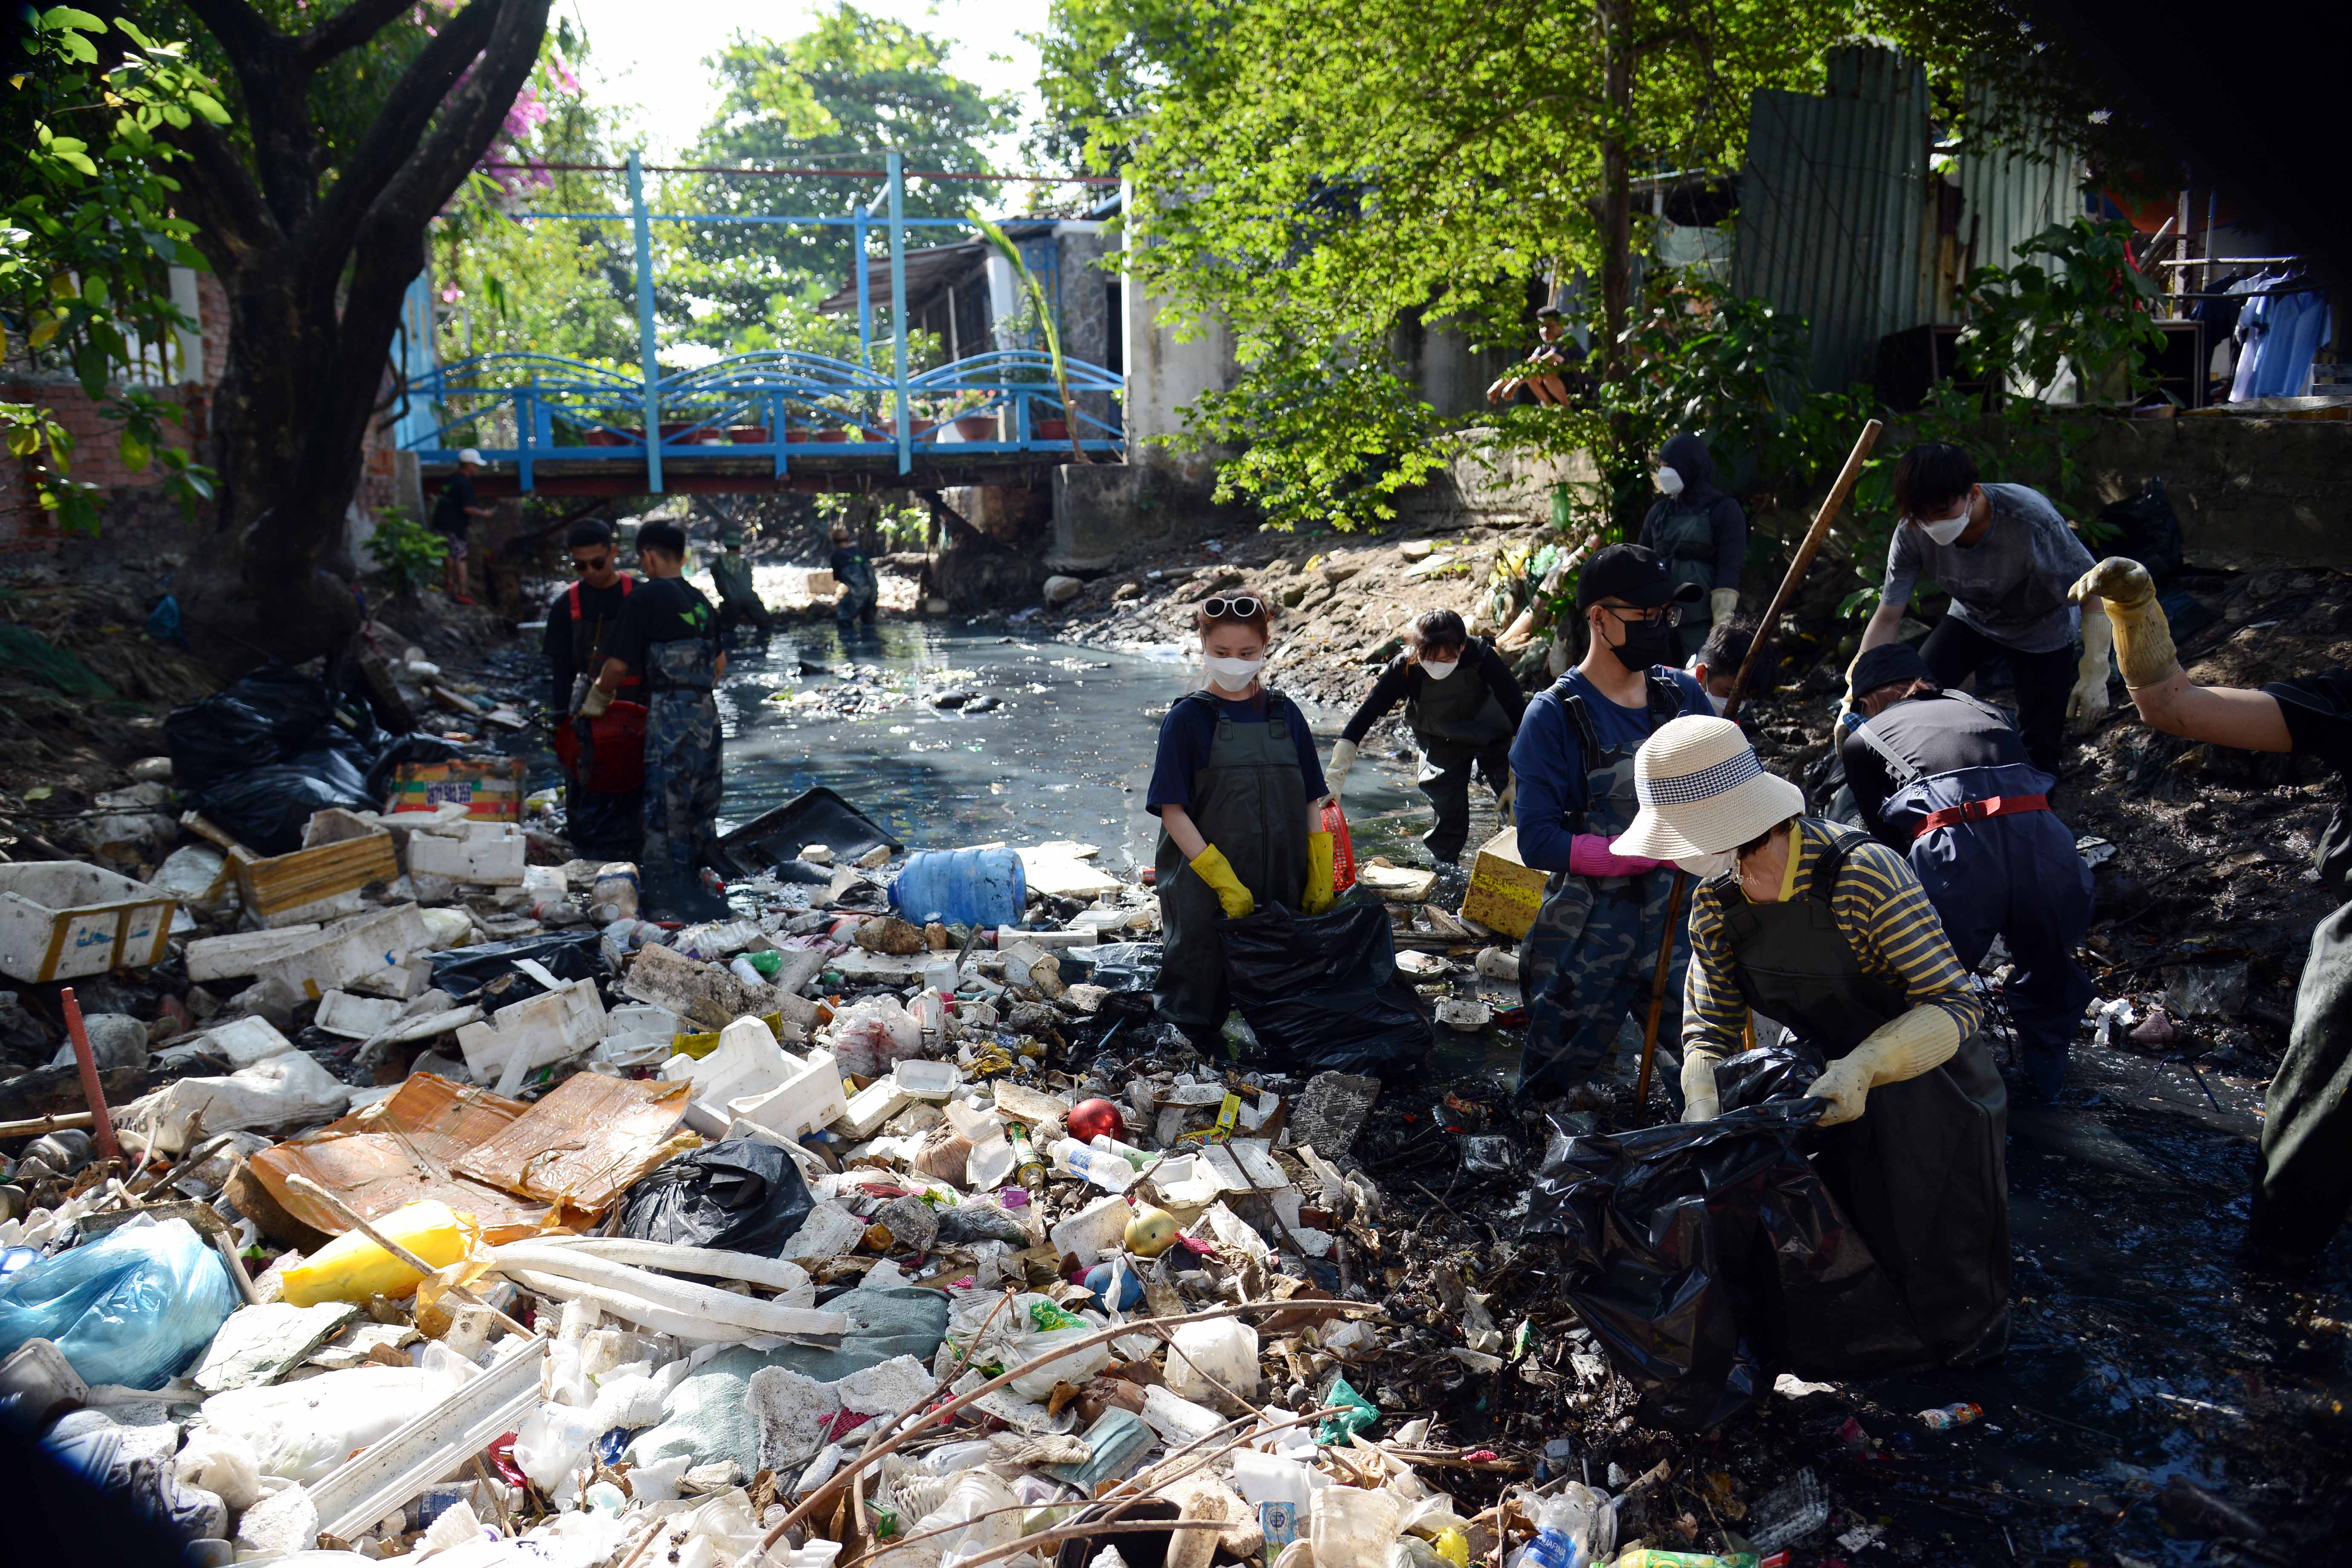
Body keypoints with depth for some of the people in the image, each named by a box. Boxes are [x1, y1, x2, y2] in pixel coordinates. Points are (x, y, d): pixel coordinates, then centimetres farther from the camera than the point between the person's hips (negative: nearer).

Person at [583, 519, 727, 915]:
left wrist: (598, 698, 10)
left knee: (666, 813, -2)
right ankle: (704, 883, 27)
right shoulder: (701, 600, 13)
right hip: (708, 715, 7)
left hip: (669, 721, -7)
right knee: (703, 811, 17)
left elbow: (619, 664, -8)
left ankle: (668, 896, -1)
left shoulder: (646, 597, -8)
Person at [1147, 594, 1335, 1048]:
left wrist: (1320, 879, 2)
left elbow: (1309, 805, 10)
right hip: (1206, 894, -3)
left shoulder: (1286, 715, 7)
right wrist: (1223, 881, -16)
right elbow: (1173, 811, -9)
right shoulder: (1188, 718, -4)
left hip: (1281, 892, 3)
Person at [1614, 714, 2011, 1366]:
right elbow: (1710, 1025, -6)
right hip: (1834, 1079, 5)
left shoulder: (1864, 873, -33)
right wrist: (1702, 1112, -24)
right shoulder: (1716, 904, -12)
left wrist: (1864, 1066, -44)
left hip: (1930, 1086, -5)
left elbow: (1957, 1005, -30)